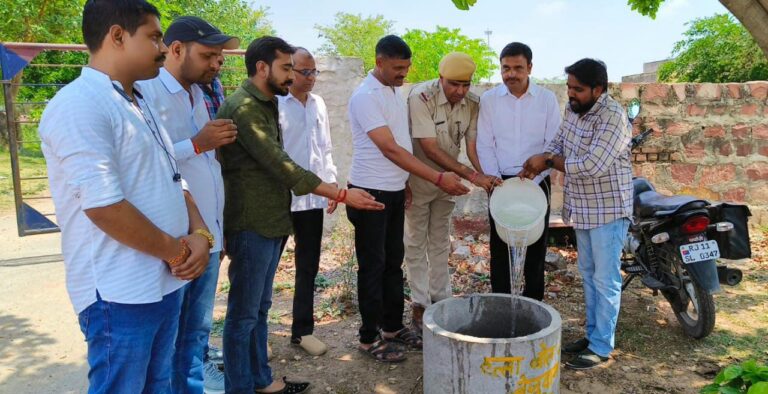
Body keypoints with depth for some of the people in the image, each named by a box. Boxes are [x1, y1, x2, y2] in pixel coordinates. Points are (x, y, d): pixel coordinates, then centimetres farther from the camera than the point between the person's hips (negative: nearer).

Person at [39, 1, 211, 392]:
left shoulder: (141, 106, 14)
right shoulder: (79, 105, -17)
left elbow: (173, 180, 15)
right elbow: (104, 206, -24)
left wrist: (198, 233, -3)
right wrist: (177, 252, -13)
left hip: (166, 282, 9)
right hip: (121, 294, -9)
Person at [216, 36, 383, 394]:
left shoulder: (265, 104, 14)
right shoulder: (242, 108, -17)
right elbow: (282, 167, -24)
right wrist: (342, 195, -24)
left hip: (270, 222, 9)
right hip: (251, 225, -9)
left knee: (259, 308, 18)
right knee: (243, 314, 3)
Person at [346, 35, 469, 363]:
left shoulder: (395, 92, 11)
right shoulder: (365, 96, -17)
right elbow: (390, 149, -22)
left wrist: (405, 183, 14)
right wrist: (439, 179, -23)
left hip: (394, 191, 8)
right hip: (371, 193, -8)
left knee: (394, 261, 15)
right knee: (373, 266, 1)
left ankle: (393, 326, 29)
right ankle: (369, 338, 15)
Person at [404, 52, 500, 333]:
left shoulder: (473, 103, -11)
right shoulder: (421, 97, -26)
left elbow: (473, 145, -9)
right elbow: (430, 150, -29)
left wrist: (487, 177, -28)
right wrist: (472, 176, -33)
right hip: (418, 180, -4)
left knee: (440, 242, 14)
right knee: (417, 242, 5)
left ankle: (440, 298, 27)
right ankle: (419, 304, 15)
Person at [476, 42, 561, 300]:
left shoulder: (547, 99, -1)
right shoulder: (488, 100, 1)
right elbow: (485, 145, -1)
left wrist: (532, 182, -12)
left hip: (537, 182, 0)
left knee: (535, 246, 7)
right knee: (500, 247, 5)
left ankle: (533, 303, 21)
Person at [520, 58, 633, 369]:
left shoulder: (613, 116, -23)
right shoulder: (573, 108, 3)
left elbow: (592, 166, -30)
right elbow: (559, 143, 10)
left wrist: (548, 161, -20)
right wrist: (539, 163, -11)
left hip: (608, 209, -8)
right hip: (582, 208, 8)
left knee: (605, 278, 2)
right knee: (588, 273, 17)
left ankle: (601, 347, 14)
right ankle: (592, 334, 31)